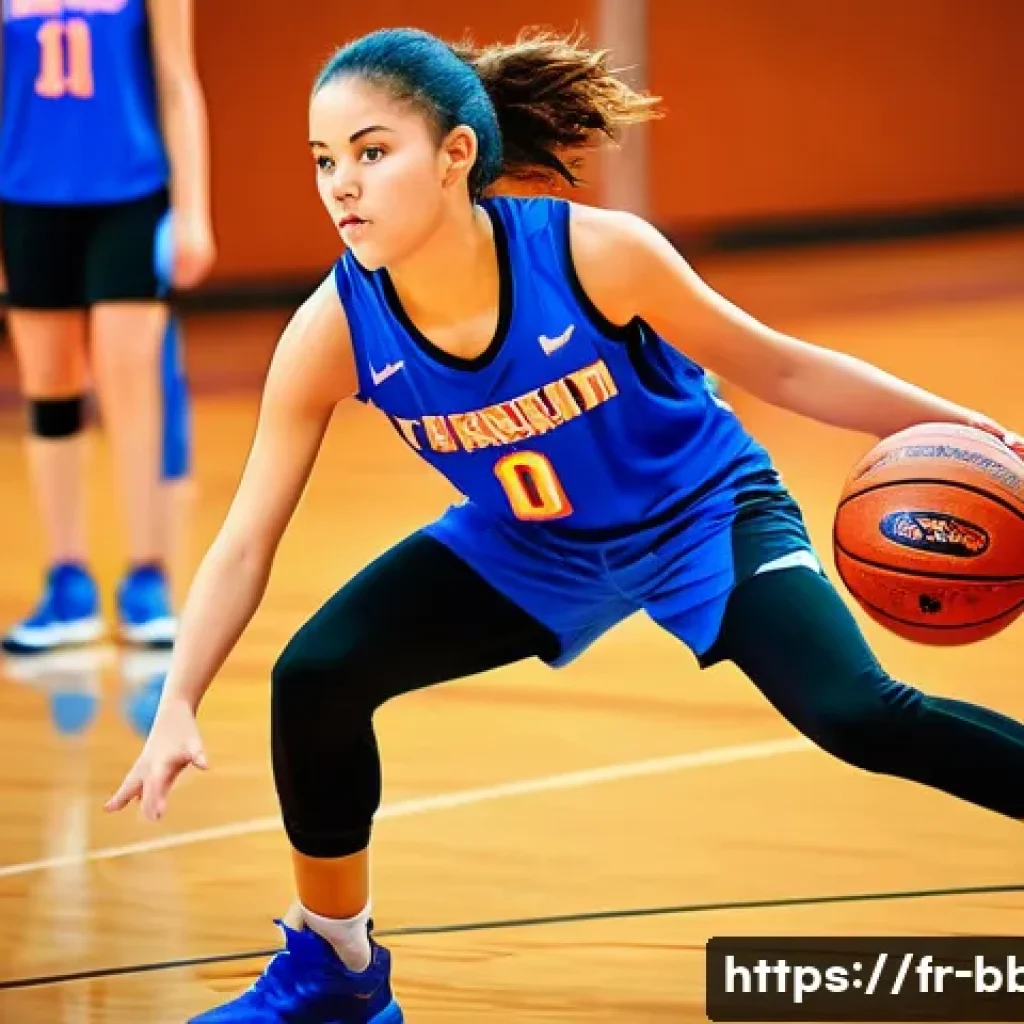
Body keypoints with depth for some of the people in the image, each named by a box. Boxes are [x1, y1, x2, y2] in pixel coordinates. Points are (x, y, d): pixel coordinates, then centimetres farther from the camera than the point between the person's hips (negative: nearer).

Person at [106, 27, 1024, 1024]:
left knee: (857, 714, -25)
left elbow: (770, 364, -15)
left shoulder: (594, 253, -31)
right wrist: (177, 708, -29)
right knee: (313, 677, -12)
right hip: (525, 547, 3)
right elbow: (245, 542, -17)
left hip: (703, 513, -3)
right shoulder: (334, 330, -24)